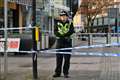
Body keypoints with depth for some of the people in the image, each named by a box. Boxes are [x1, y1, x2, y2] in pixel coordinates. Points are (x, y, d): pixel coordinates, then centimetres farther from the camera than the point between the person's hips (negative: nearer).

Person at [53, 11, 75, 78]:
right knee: (59, 58, 3)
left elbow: (71, 31, -9)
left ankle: (66, 73, 8)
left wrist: (64, 35, -23)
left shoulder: (70, 23, 5)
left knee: (67, 59, 0)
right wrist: (61, 36, -19)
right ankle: (57, 72, 11)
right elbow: (55, 32, -2)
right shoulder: (57, 23, 8)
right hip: (59, 42, 1)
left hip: (68, 42, -1)